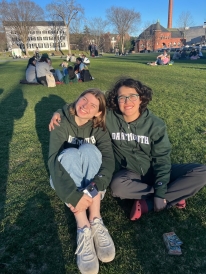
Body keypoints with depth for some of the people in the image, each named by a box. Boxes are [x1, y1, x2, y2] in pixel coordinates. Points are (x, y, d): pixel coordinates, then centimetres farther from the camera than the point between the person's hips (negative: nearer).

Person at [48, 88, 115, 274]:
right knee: (69, 154, -32)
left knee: (89, 150, -28)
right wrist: (73, 195, -42)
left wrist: (96, 186, -40)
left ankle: (96, 221, -33)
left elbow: (108, 158, -21)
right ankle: (83, 227, -39)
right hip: (65, 180, -1)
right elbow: (54, 161, -29)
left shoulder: (98, 128, -8)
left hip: (89, 178, 1)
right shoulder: (62, 124, -16)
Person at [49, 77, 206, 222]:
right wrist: (60, 113, -18)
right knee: (118, 186, -37)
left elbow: (162, 158, -11)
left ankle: (147, 204, -20)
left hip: (154, 170, 1)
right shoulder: (109, 118, -13)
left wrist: (160, 193, -18)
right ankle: (173, 196, -15)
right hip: (130, 172, 0)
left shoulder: (155, 125, -14)